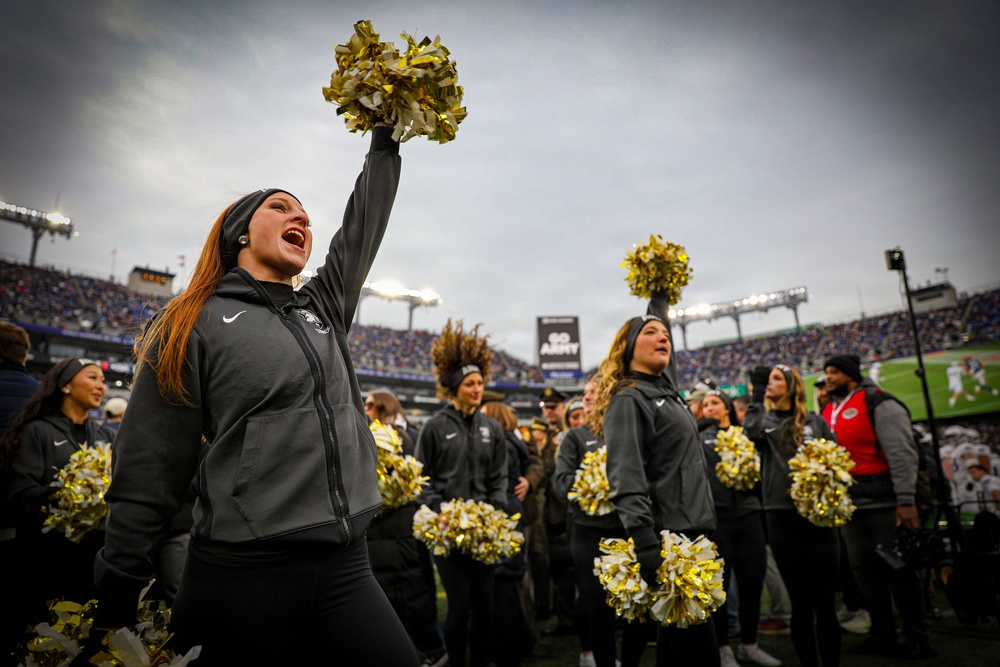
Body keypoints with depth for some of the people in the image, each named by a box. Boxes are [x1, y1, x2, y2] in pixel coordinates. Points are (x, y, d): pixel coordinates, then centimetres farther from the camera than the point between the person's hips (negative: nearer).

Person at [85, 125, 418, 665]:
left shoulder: (324, 308, 13)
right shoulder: (194, 325, -1)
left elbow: (365, 223, 17)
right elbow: (147, 477, -2)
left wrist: (385, 138, 23)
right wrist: (115, 610, -2)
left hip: (345, 565, 5)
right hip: (243, 577, -4)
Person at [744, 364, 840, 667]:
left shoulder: (815, 421, 9)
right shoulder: (763, 420, 8)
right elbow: (750, 433, -15)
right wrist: (757, 394, -14)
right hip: (782, 517, 0)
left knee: (825, 601, 5)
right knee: (801, 601, 8)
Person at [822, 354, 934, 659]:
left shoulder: (878, 404, -9)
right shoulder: (828, 412, 12)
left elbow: (902, 454, -15)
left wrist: (906, 501, -20)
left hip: (884, 502, -7)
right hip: (849, 505, 7)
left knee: (897, 569, 2)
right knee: (864, 569, 12)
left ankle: (917, 639, 16)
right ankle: (883, 635, 24)